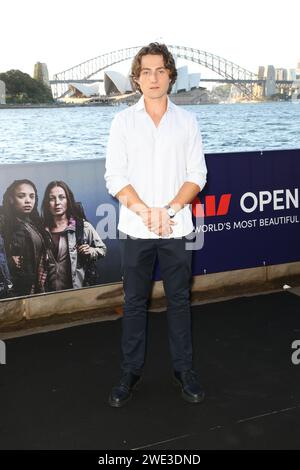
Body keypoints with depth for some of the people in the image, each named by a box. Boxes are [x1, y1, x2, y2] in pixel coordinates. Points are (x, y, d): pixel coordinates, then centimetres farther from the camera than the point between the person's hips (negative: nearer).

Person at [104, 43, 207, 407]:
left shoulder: (186, 121, 4)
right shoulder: (123, 121, 2)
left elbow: (197, 175, 1)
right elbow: (115, 176, -4)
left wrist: (170, 209, -14)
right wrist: (144, 211, -17)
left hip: (177, 227, 1)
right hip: (135, 229, 0)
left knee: (179, 300, 9)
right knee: (134, 302, 9)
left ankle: (184, 369, 23)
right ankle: (131, 371, 22)